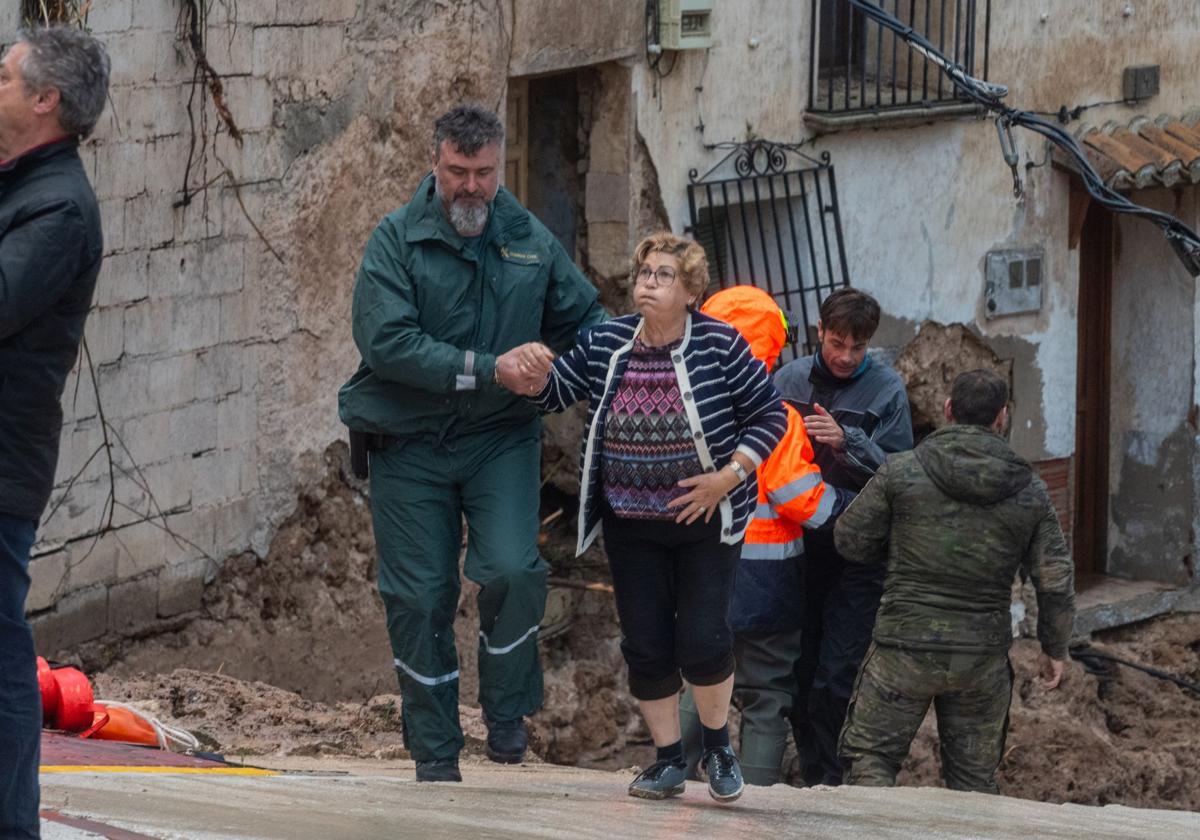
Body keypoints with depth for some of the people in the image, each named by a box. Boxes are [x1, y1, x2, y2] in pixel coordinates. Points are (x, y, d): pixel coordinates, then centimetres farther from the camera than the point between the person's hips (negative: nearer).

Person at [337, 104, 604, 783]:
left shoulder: (531, 242, 6)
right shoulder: (398, 239, -5)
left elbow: (586, 320, 20)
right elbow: (386, 341, -18)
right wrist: (487, 370, -22)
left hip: (501, 439, 1)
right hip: (410, 442, -1)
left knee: (513, 571, -18)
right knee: (421, 598, 2)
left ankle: (507, 709, 5)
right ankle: (435, 749, 16)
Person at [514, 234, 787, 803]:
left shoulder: (719, 345, -11)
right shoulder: (605, 344, -1)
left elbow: (771, 414, -6)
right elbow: (553, 394, 8)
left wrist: (727, 478, -15)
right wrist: (536, 372, -16)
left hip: (704, 520, -3)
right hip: (631, 526, 4)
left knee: (702, 641, -8)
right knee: (645, 646, 4)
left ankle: (718, 746, 18)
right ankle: (668, 761, 19)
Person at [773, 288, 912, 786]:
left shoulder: (886, 390, -2)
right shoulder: (789, 379, 6)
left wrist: (847, 441, -23)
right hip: (796, 545, 3)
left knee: (836, 671, -9)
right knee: (799, 667, 7)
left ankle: (831, 776, -2)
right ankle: (812, 773, 17)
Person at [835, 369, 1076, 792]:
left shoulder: (902, 471, -7)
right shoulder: (1029, 491, 0)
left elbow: (850, 540, 0)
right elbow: (1056, 581, 2)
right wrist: (1055, 649, 16)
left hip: (905, 648, -2)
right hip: (983, 656, 2)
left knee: (870, 753, 8)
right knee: (974, 776, 14)